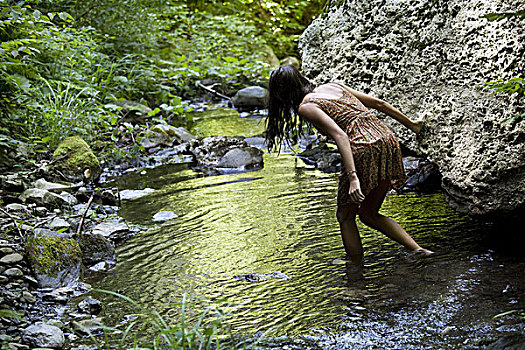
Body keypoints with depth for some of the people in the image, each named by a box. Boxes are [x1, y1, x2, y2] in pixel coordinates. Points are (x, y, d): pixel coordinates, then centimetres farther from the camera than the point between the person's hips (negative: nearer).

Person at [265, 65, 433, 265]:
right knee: (369, 215, 21)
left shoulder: (305, 107, -1)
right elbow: (378, 103, 22)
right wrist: (411, 125, 30)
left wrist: (353, 177, -23)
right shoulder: (333, 86, 21)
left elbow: (340, 136, -16)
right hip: (387, 141, 7)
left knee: (345, 217, 13)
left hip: (364, 147, -7)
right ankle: (418, 250, 8)